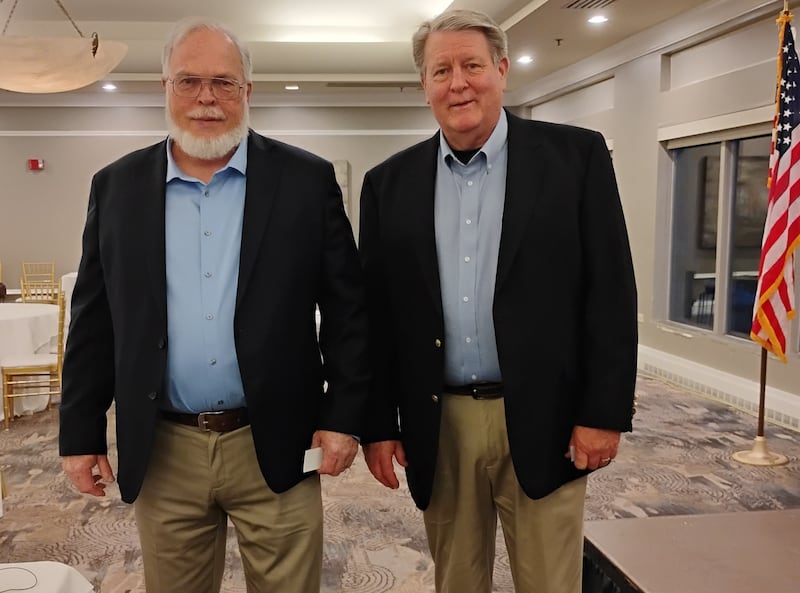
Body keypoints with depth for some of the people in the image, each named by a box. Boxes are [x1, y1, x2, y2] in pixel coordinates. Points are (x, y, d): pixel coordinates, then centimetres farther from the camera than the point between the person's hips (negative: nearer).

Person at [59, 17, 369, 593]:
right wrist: (81, 432, 6)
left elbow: (347, 307, -1)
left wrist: (343, 416, -4)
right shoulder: (117, 187, 4)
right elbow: (94, 321, 7)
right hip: (160, 454, 2)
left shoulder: (308, 180, -2)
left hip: (277, 447, -2)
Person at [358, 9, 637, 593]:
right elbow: (376, 311, 6)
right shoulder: (390, 183, 5)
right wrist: (377, 422, 3)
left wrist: (605, 411, -8)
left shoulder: (576, 155, -2)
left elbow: (611, 291, -4)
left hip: (541, 422, -2)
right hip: (437, 427, 3)